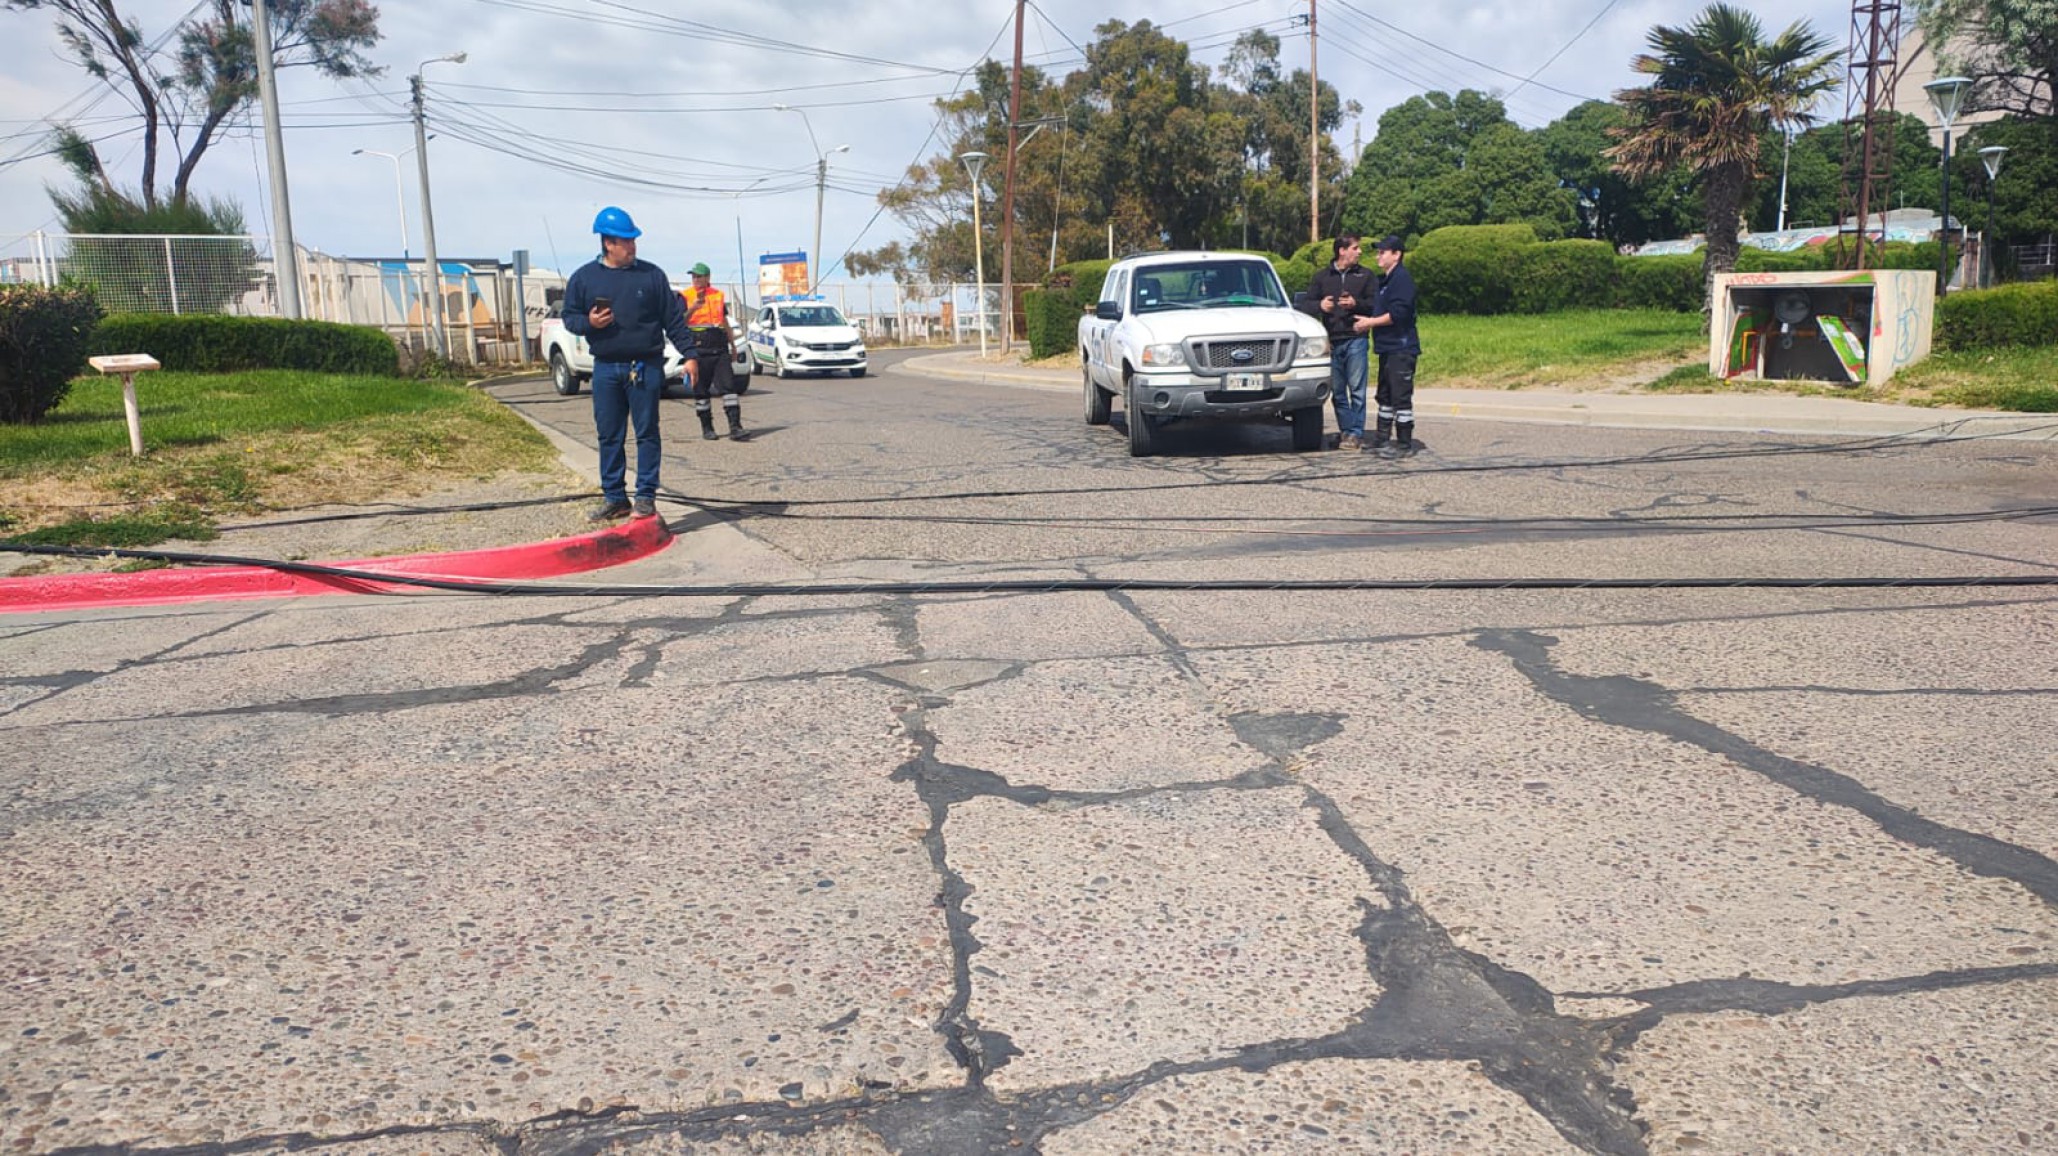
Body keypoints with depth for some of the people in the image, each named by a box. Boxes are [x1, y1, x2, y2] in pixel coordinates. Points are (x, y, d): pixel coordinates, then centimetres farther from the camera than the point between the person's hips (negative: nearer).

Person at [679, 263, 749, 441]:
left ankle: (735, 427, -11)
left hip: (720, 349, 3)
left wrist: (732, 345, 25)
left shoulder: (718, 295, 15)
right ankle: (706, 428, 13)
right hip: (698, 351, -3)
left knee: (729, 386, -7)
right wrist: (692, 309, -24)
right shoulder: (685, 296, 2)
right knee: (701, 391, 3)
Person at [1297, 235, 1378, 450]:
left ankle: (1355, 433, -4)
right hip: (1331, 341, 2)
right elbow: (1305, 305, 8)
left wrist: (1356, 304, -13)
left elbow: (1374, 303, 4)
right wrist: (1319, 305, -12)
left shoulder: (1365, 275, 11)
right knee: (1337, 391, 4)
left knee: (1357, 388, -5)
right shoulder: (1322, 277, 13)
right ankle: (1346, 430, 12)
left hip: (1355, 338, -2)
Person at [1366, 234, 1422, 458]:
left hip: (1401, 348, -10)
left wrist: (1371, 322, -14)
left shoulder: (1402, 278, -13)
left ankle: (1404, 444, -6)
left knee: (1401, 397, -8)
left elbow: (1398, 314, -22)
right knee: (1385, 396, 17)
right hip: (1388, 347, 10)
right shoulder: (1384, 279, 18)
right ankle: (1382, 438, 26)